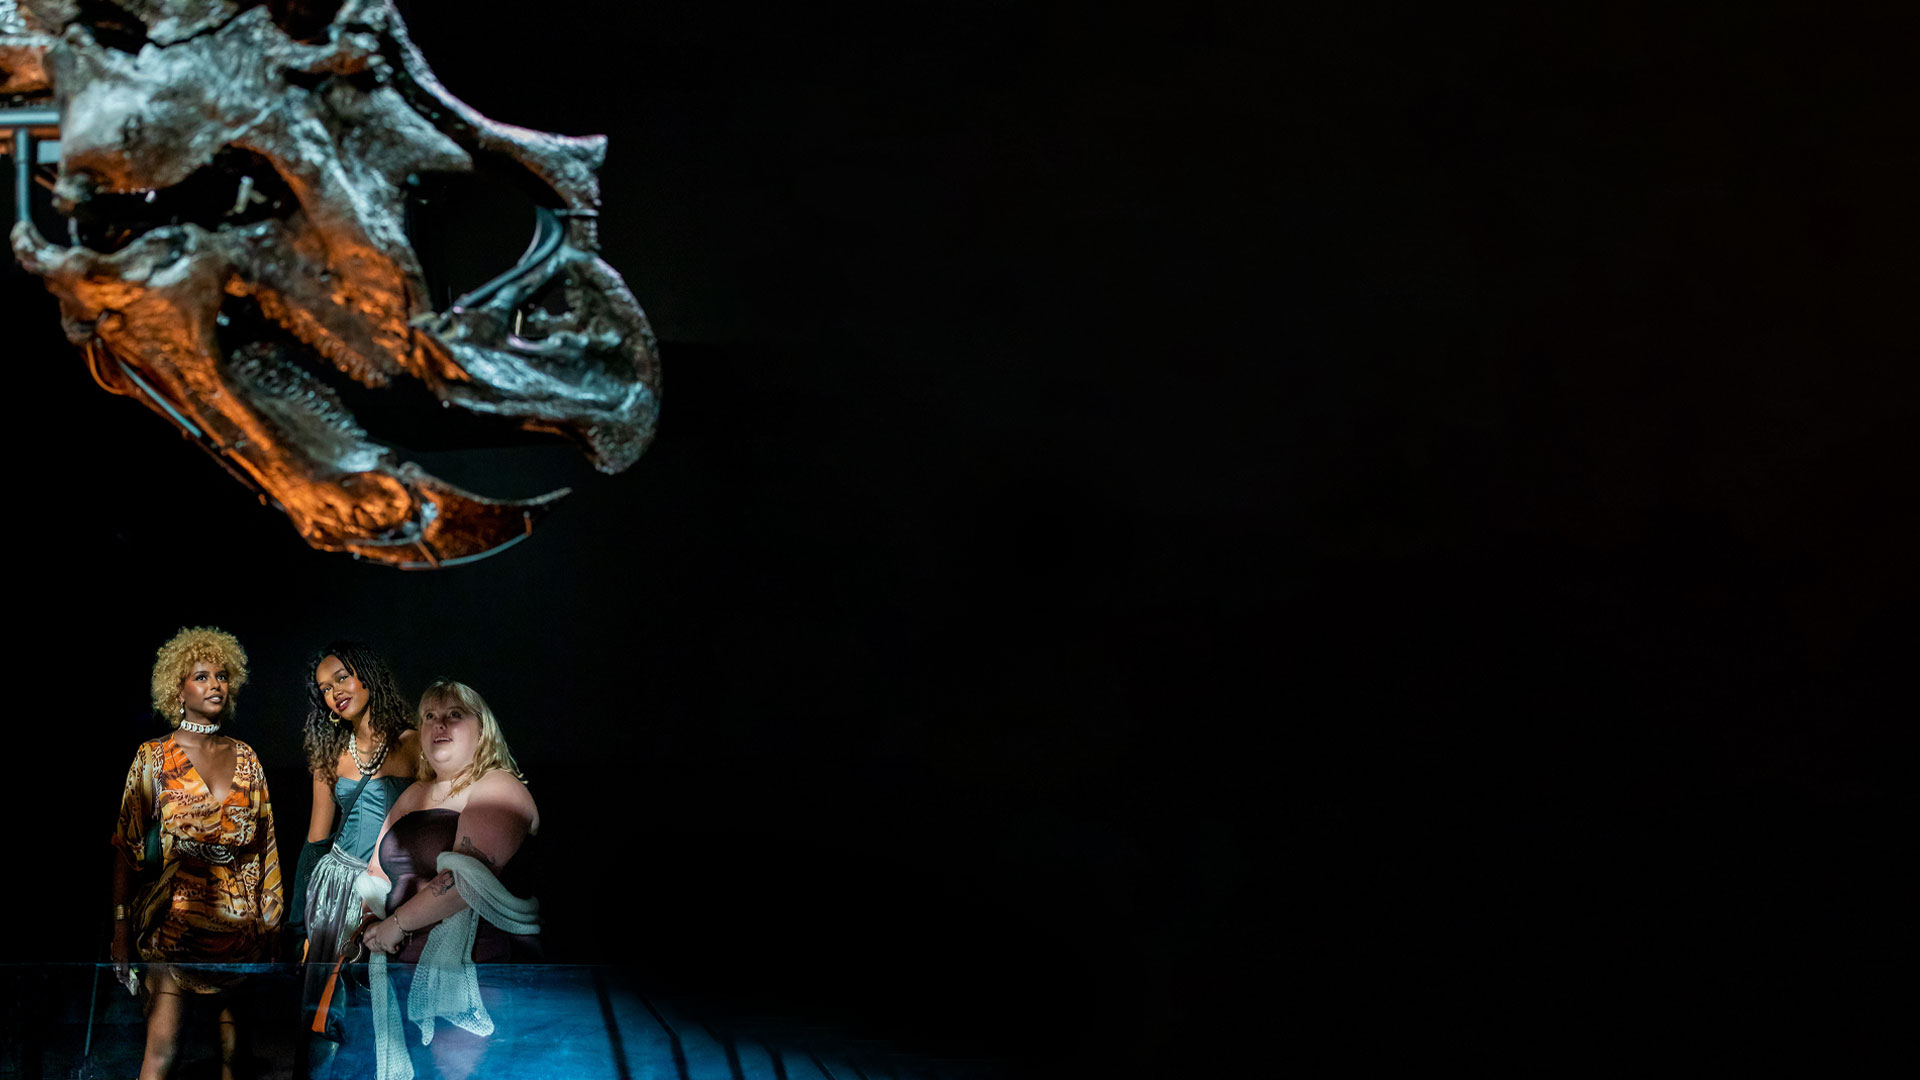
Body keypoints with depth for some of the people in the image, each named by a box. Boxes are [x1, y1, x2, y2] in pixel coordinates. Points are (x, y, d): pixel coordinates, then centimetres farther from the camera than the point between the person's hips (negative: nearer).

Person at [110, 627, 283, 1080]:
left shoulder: (245, 758, 10)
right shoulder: (154, 758, 2)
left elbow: (262, 844, 12)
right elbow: (127, 847, -2)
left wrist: (269, 923, 8)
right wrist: (121, 933, -8)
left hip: (238, 922, 3)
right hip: (175, 918, -3)